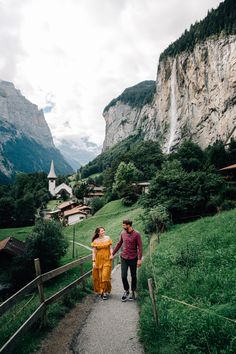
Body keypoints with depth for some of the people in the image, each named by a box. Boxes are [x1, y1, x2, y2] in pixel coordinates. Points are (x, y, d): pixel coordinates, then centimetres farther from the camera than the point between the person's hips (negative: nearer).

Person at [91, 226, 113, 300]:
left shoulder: (107, 238, 1)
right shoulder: (95, 241, -1)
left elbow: (110, 248, 7)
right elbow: (94, 252, 0)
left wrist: (111, 254, -11)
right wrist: (94, 261, -5)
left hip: (107, 259, 0)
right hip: (98, 260, 1)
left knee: (105, 275, -7)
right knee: (99, 276, 6)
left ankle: (105, 292, 4)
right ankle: (100, 291, 24)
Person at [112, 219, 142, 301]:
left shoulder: (136, 234, -12)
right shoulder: (123, 233, 2)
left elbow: (140, 247, -11)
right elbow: (119, 244, 13)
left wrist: (139, 259, -16)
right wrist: (113, 254, 15)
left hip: (133, 259, -3)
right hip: (124, 258, 3)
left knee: (133, 276, 10)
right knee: (123, 276, -1)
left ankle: (132, 292, 28)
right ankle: (126, 291, 21)